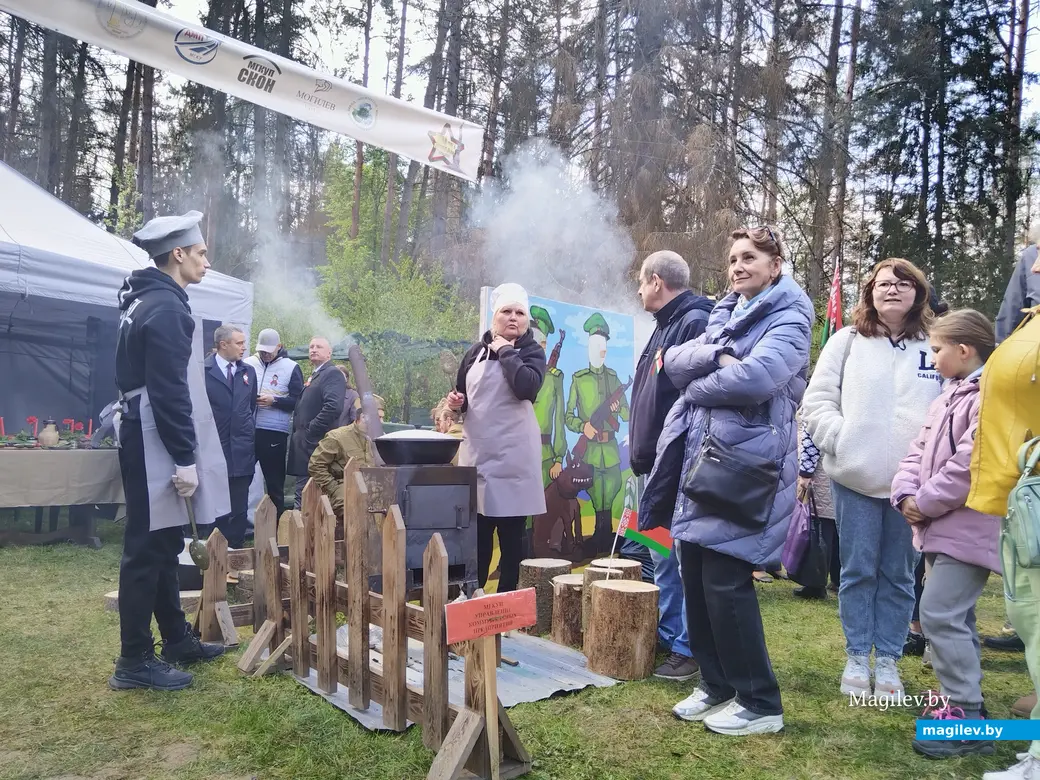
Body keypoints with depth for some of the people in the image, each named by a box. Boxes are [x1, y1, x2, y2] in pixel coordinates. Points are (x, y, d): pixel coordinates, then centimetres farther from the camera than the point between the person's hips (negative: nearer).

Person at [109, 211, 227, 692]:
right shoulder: (166, 309, -17)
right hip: (154, 447, -11)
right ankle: (134, 661, 7)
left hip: (147, 442, 11)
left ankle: (177, 640, 28)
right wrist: (186, 459, -21)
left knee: (163, 545, 16)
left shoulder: (148, 301, 15)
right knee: (147, 550, -3)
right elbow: (169, 393, -22)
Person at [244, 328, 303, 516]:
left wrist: (274, 400, -16)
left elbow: (298, 401, -1)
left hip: (275, 432, -2)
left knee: (274, 482, 6)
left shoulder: (291, 367, 1)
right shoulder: (248, 363, 8)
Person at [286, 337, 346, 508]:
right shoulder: (314, 376, 22)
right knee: (303, 493, 11)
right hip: (306, 445, 10)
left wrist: (309, 432, -19)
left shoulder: (332, 374, -8)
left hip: (314, 446, -9)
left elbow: (333, 406, -23)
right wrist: (298, 433, 9)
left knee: (304, 496, -9)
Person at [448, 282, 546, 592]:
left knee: (511, 534, 2)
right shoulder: (476, 351, 12)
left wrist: (506, 351, -11)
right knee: (476, 534, 8)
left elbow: (526, 387, -21)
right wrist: (456, 402, 0)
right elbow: (462, 395, 22)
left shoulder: (532, 352, 1)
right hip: (476, 451, 4)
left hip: (513, 455, -3)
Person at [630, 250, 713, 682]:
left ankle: (690, 649, 8)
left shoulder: (694, 323, -15)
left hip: (679, 466, -11)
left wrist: (663, 455, -25)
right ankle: (669, 636, 29)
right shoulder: (665, 326, 18)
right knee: (662, 557, 17)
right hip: (657, 466, 11)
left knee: (685, 559, -2)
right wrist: (641, 445, 20)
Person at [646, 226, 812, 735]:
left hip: (746, 464, -7)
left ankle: (761, 703, 9)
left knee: (725, 581, -6)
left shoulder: (788, 317, -4)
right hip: (701, 457, 8)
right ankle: (717, 686, 25)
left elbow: (757, 376, -23)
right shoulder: (725, 313, 20)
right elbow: (675, 361, 5)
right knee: (695, 576, 9)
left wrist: (697, 386, -8)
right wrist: (716, 355, -14)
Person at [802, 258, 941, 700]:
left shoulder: (936, 347, 5)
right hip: (856, 478, -1)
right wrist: (841, 441, -12)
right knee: (858, 570, 7)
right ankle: (857, 658, 20)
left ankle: (888, 659, 23)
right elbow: (816, 401, 1)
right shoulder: (847, 341, 4)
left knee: (898, 575, 10)